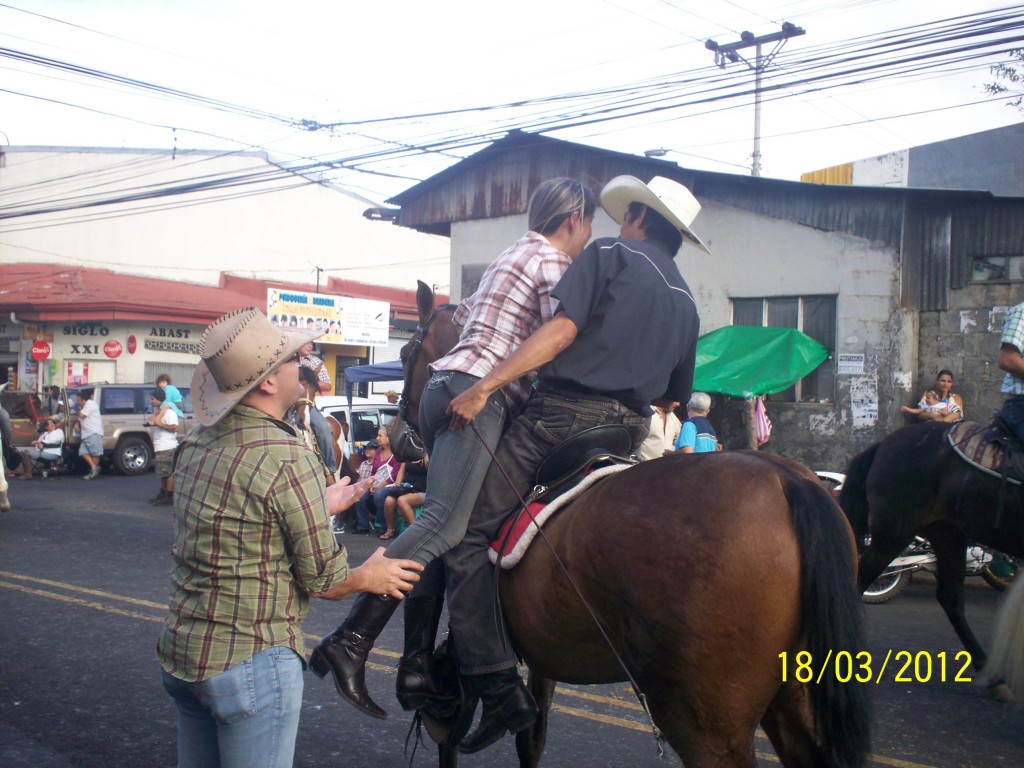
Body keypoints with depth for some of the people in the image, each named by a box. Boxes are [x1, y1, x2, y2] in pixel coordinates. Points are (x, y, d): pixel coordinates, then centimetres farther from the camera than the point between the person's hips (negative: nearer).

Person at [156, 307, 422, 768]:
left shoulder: (196, 444, 3)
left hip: (179, 653, 8)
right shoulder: (287, 457, -21)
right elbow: (323, 581, -13)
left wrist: (320, 507, 19)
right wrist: (370, 576, 7)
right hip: (249, 662, -8)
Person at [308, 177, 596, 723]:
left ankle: (417, 668, 3)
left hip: (445, 385, 10)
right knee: (444, 525, -19)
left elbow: (461, 317, 40)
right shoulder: (553, 260, 1)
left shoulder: (510, 257, 28)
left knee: (440, 526, 5)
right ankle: (349, 642, -27)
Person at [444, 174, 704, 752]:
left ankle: (499, 688, -16)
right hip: (630, 430, 8)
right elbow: (673, 397, 25)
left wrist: (485, 386, -16)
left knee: (470, 535, -8)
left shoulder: (609, 254, 3)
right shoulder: (686, 303, 21)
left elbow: (562, 331, -12)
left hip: (564, 412, -7)